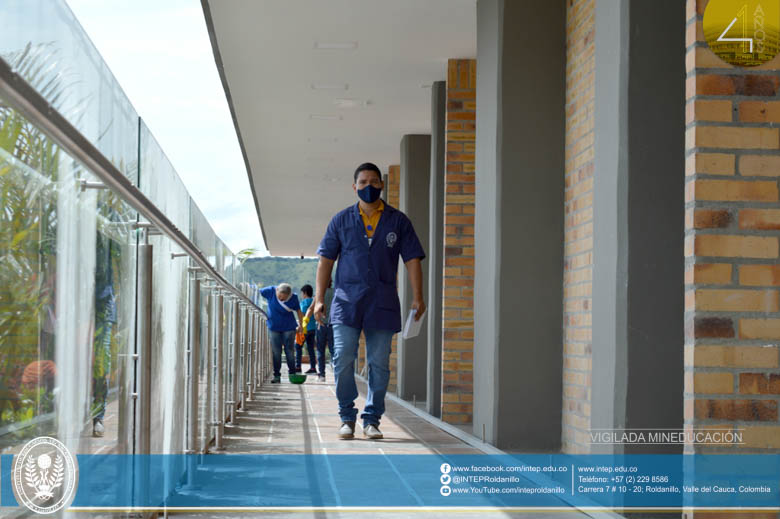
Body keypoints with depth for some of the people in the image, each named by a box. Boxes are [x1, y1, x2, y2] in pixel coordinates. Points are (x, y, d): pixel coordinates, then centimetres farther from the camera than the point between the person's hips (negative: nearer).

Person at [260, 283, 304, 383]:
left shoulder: (293, 298, -13)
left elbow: (298, 311, 2)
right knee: (276, 352, 0)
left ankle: (292, 374, 14)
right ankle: (277, 376, 7)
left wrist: (300, 325, 7)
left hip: (288, 327, -1)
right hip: (274, 327, 1)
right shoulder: (270, 291, -13)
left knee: (289, 351, 2)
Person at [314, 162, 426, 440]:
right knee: (343, 360, -9)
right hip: (347, 300, 0)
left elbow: (412, 260, 6)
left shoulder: (398, 221, 8)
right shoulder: (341, 220, 9)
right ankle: (347, 417, 5)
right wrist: (319, 298, 2)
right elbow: (326, 259, 9)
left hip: (383, 303, 0)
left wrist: (417, 297, -3)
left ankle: (371, 420, 11)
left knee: (379, 363, 1)